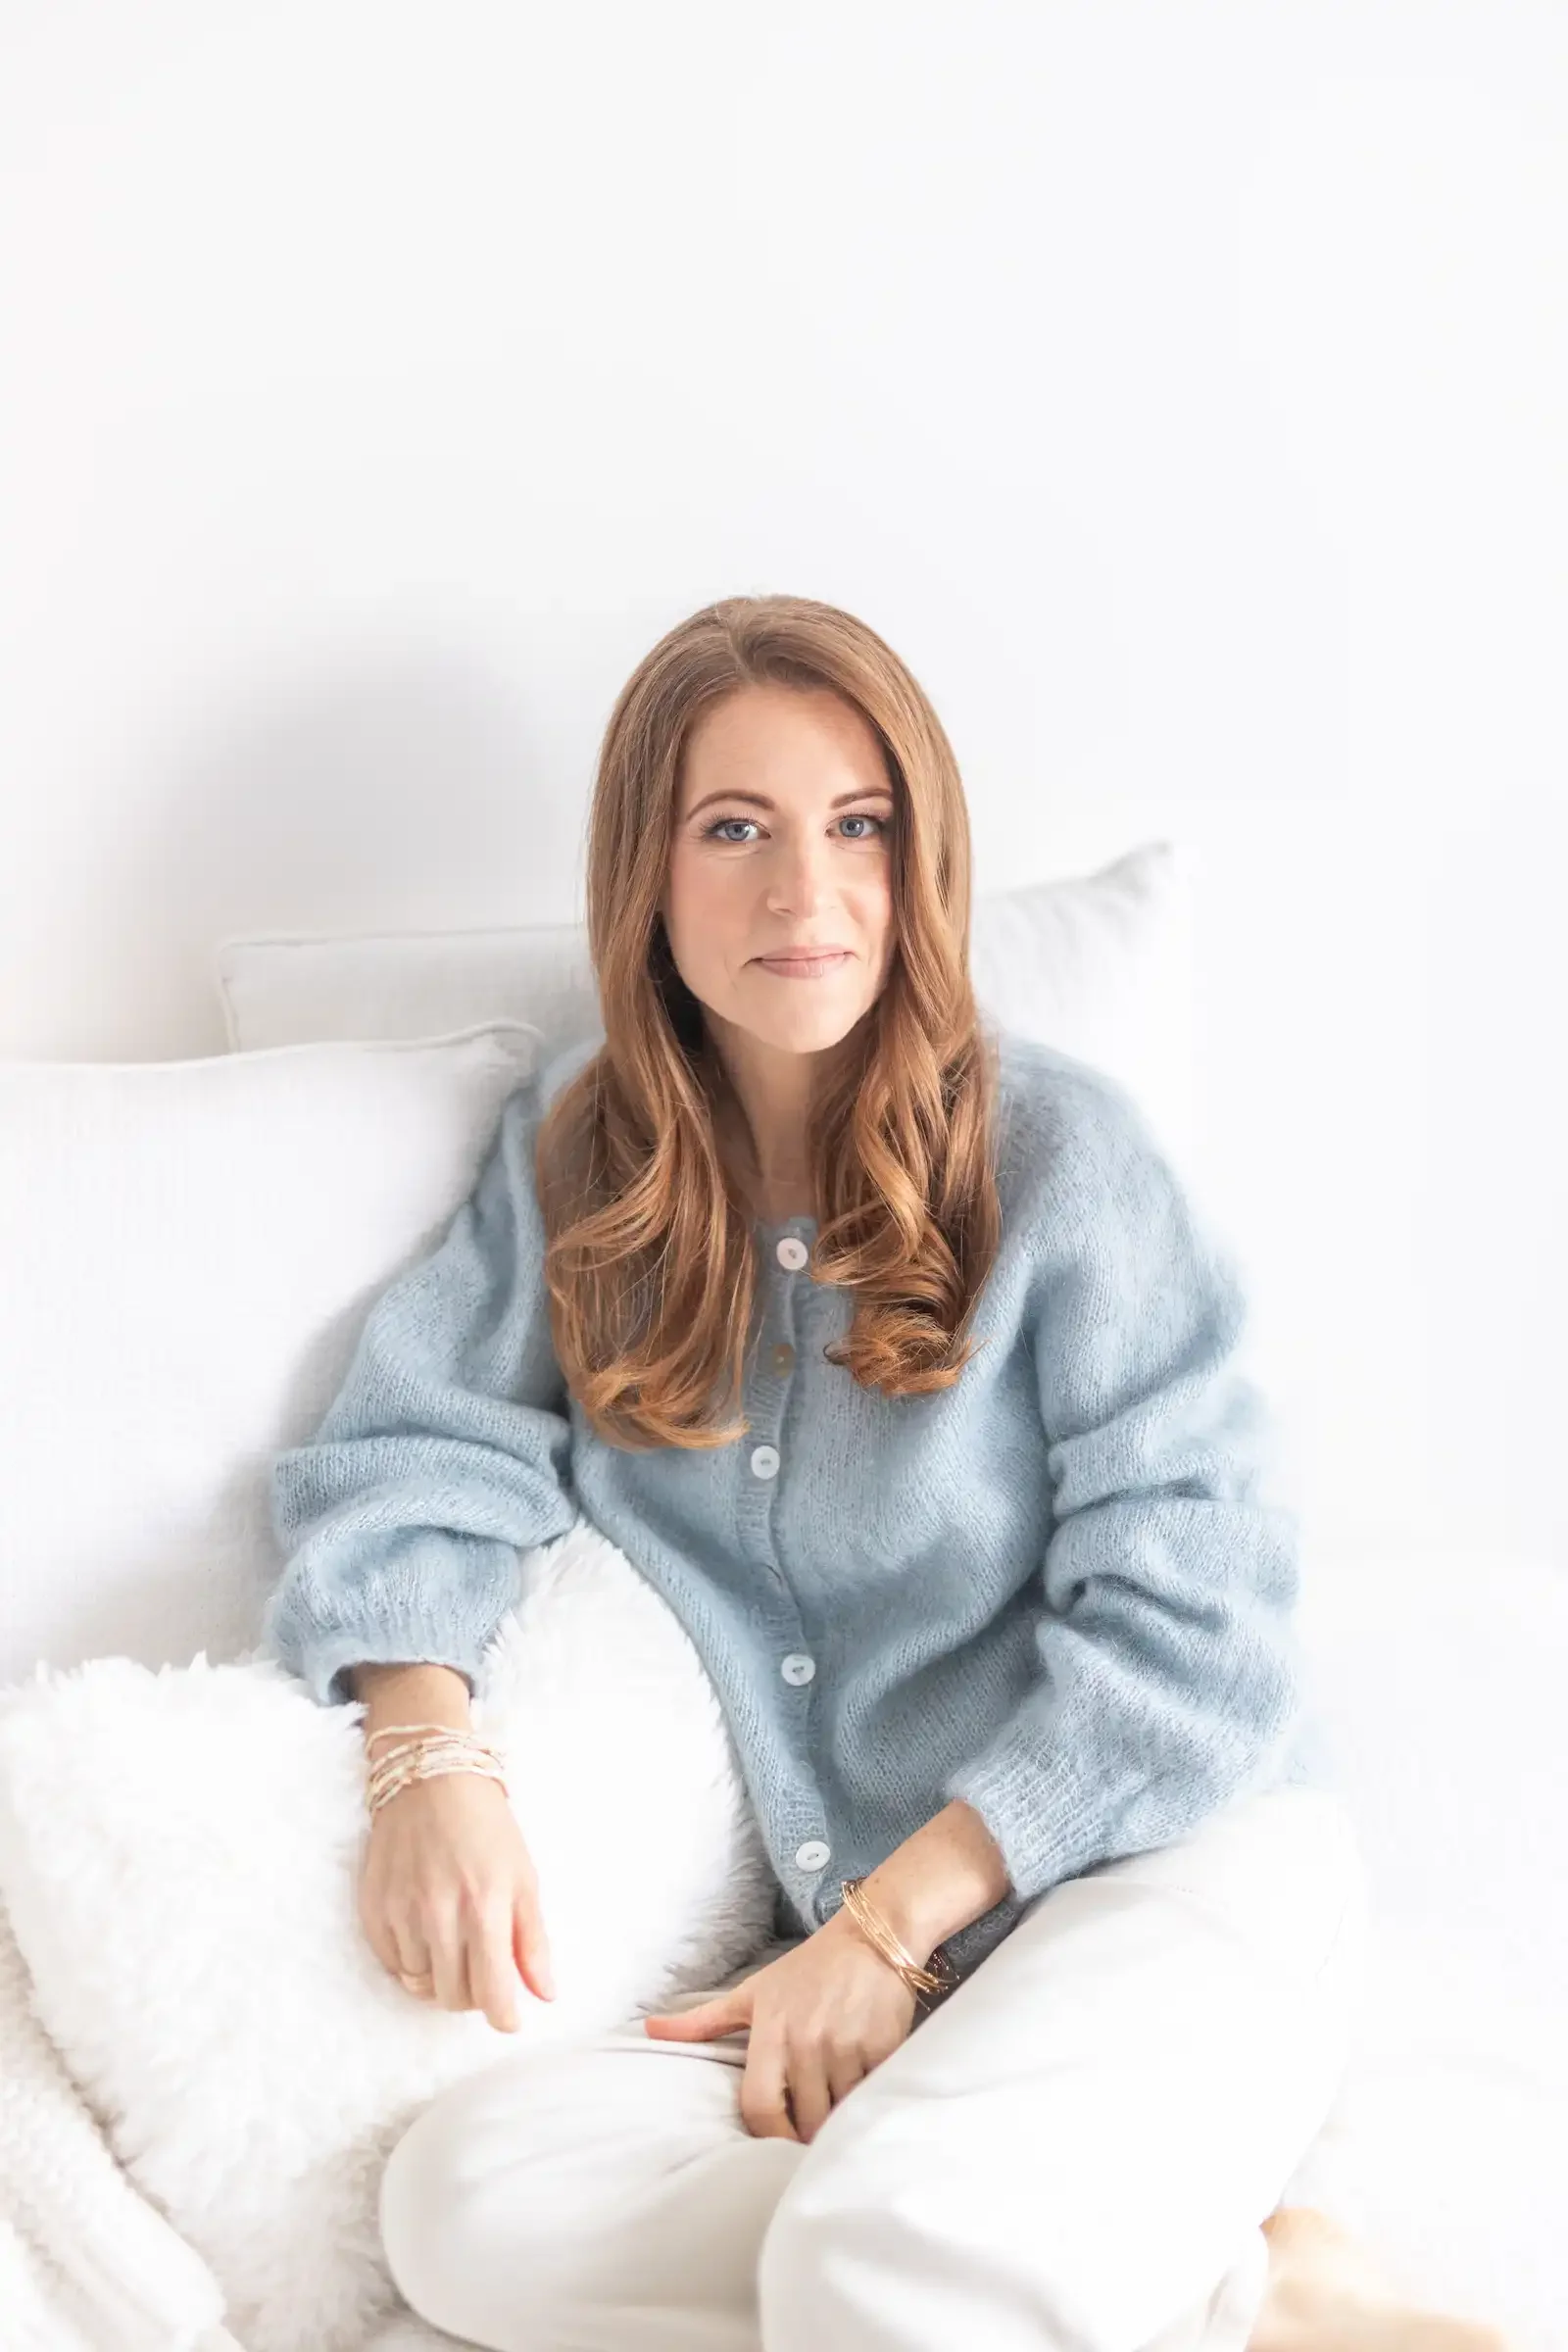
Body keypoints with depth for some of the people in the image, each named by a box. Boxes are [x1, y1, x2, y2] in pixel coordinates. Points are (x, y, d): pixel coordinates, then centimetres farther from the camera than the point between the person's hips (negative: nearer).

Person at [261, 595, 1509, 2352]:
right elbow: (414, 1453, 5)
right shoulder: (581, 1152, 10)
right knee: (463, 2201, -24)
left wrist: (892, 1927, -12)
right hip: (843, 1942, 6)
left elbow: (1181, 1623, -7)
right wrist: (426, 1751, -15)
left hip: (1175, 1861, -5)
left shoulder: (1056, 1148, -3)